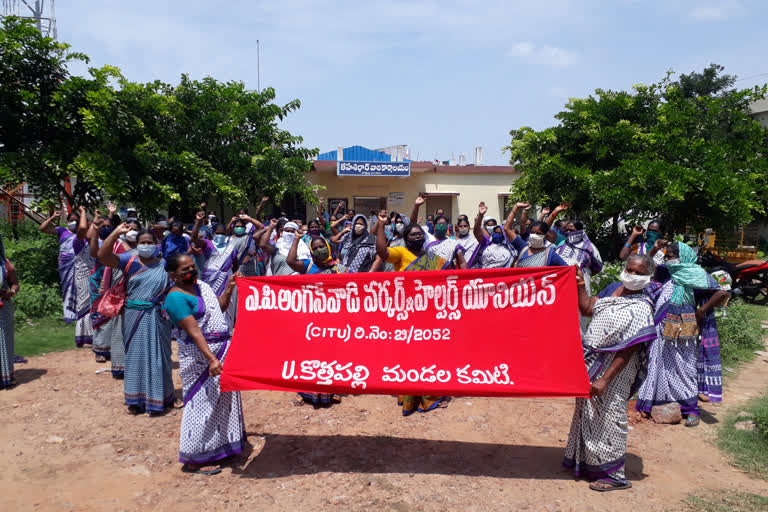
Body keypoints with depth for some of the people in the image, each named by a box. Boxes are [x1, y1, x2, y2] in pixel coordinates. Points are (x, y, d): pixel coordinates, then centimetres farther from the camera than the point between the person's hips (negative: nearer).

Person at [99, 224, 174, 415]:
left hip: (156, 318, 0)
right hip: (133, 317, 1)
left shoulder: (164, 264, 2)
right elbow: (103, 255, -14)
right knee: (134, 355, 10)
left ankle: (157, 397, 21)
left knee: (156, 356, 6)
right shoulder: (129, 261, 0)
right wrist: (116, 233, -22)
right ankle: (136, 398, 23)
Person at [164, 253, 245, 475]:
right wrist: (211, 359, -30)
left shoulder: (200, 285, 8)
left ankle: (219, 446, 36)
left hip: (222, 351, 9)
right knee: (203, 403, -2)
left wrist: (229, 288, 1)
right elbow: (194, 331, -25)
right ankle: (193, 460, 10)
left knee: (223, 399, 19)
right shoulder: (176, 297, -18)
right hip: (201, 358, -9)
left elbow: (220, 307, 18)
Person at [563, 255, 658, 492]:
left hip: (613, 370, -8)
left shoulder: (641, 308, -18)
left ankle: (614, 475, 15)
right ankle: (587, 462, 35)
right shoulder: (615, 291, 5)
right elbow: (587, 309, 16)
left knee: (606, 418, 0)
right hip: (592, 365, 8)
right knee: (588, 415, 18)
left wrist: (604, 380, -23)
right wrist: (580, 284, 7)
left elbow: (627, 351, -21)